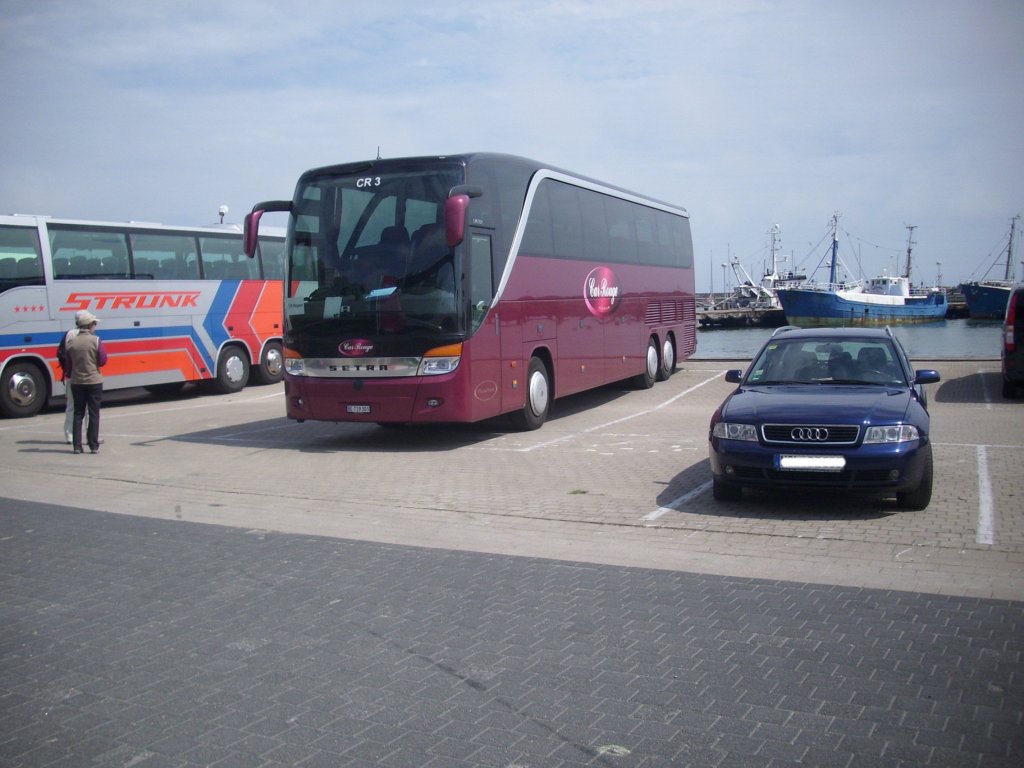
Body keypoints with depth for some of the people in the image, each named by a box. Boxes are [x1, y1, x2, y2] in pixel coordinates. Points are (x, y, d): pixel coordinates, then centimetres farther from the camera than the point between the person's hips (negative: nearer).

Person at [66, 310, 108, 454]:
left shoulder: (71, 342, -1)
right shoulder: (96, 340, -11)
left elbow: (69, 362, 4)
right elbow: (103, 361, -9)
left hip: (76, 382, 3)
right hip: (94, 381, -3)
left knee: (78, 414, 10)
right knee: (94, 414, 4)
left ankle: (77, 446, 9)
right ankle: (94, 446, 5)